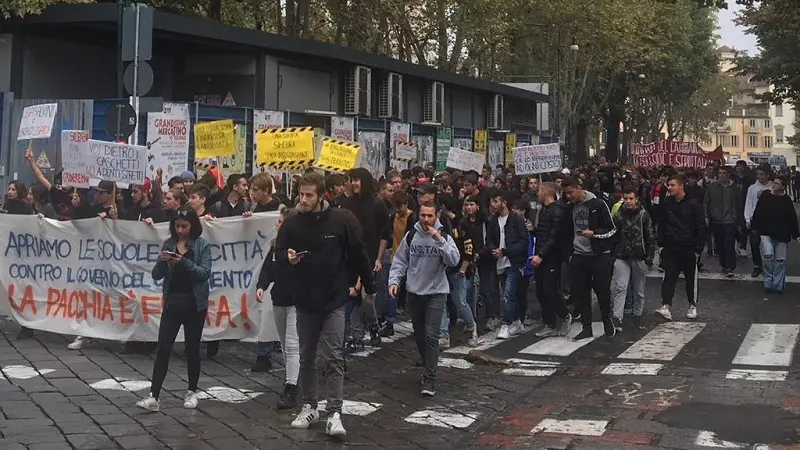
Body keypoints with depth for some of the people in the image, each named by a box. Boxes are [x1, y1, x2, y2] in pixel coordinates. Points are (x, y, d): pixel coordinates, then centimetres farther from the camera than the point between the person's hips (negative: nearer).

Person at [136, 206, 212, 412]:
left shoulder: (202, 245, -2)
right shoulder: (168, 244, 6)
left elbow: (205, 272, -12)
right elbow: (156, 275, 4)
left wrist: (184, 262, -23)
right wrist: (162, 261, -16)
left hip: (194, 304, -2)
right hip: (172, 302, 2)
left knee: (192, 348, 8)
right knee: (163, 348, -4)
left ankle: (192, 392, 22)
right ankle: (153, 396, -7)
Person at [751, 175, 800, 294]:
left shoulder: (786, 200, -6)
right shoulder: (765, 195, -3)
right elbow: (757, 212, 3)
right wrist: (754, 226, 5)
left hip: (781, 234, 0)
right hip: (766, 231, 0)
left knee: (780, 260, 7)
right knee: (768, 255, -17)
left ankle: (778, 285, 20)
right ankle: (768, 282, 2)